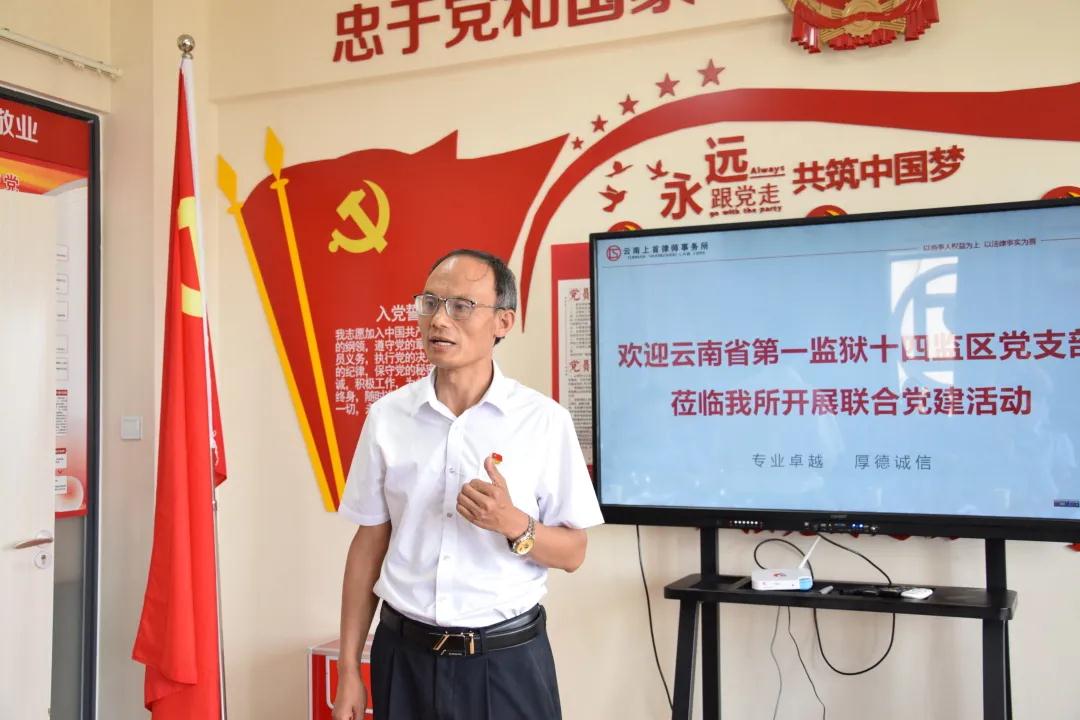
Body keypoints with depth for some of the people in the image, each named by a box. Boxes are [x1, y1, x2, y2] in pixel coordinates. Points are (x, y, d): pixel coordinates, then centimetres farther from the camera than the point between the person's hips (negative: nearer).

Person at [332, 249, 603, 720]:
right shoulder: (387, 416, -2)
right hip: (404, 655, 2)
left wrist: (513, 524, -22)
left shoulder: (544, 420, -8)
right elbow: (369, 544, 4)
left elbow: (572, 553, -3)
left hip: (507, 659, -2)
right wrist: (349, 669, 4)